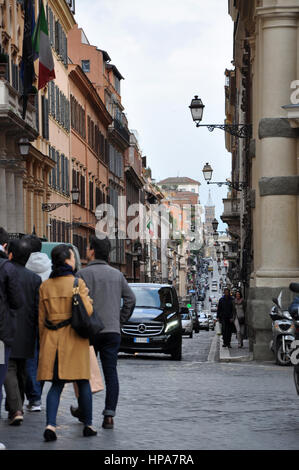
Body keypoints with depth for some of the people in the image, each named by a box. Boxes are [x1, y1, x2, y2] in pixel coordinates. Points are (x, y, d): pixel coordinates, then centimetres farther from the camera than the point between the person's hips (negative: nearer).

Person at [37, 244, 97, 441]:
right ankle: (88, 425, 17)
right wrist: (88, 298, 8)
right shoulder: (77, 282, -7)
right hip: (73, 337, -4)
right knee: (83, 383, 9)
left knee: (56, 384, 6)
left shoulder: (45, 286, 7)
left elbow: (41, 318, 10)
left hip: (51, 338, 4)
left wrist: (43, 343, 18)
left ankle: (51, 424, -11)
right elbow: (87, 312, -12)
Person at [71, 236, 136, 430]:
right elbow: (130, 299, 8)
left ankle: (84, 410, 22)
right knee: (111, 372, 1)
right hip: (113, 330, 4)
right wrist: (120, 320, 13)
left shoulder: (84, 273, -5)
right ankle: (109, 415, -5)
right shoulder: (117, 274, 10)